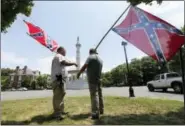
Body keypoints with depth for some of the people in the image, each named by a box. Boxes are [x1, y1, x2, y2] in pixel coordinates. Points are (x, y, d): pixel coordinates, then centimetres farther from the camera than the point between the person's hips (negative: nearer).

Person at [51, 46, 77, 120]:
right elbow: (65, 63, -22)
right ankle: (57, 113, -6)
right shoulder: (59, 56, -6)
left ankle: (61, 110, 25)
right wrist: (73, 63, -9)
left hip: (60, 78, 12)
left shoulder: (57, 57, 28)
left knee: (61, 94, 15)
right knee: (58, 96, -11)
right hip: (58, 79, -12)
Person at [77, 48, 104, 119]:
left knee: (94, 95, -10)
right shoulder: (100, 59, 19)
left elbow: (84, 66, -13)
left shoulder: (91, 57, -4)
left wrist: (79, 73, -2)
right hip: (99, 79, 8)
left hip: (92, 79, -8)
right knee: (99, 95, 15)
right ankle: (101, 110, 26)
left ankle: (95, 113, -11)